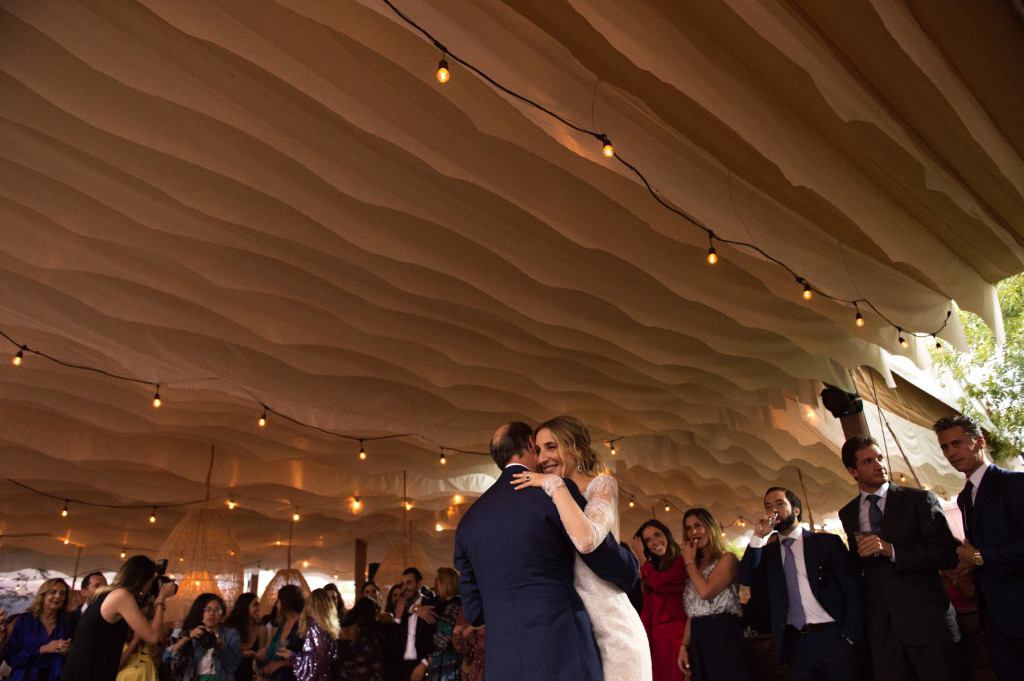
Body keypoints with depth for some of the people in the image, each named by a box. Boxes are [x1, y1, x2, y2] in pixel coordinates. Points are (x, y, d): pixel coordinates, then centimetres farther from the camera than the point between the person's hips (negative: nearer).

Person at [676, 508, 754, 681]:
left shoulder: (727, 559, -3)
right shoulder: (696, 567, 18)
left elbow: (706, 591, -18)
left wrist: (689, 562, -4)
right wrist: (684, 646, 5)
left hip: (724, 638, -6)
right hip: (699, 644, 6)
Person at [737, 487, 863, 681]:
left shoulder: (828, 542, 3)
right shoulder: (768, 552, 10)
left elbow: (853, 591, -1)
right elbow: (746, 578, -6)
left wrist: (850, 636, -9)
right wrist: (758, 537, -11)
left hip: (832, 638, -2)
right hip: (795, 643, 2)